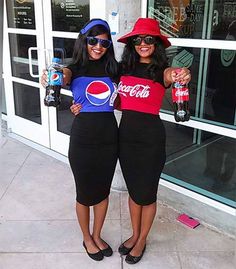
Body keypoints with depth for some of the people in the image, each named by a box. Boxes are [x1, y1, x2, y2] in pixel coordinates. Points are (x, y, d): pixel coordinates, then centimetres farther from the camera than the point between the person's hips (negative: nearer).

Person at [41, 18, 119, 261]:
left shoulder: (112, 69, 4)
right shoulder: (74, 69, -7)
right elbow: (63, 76, -31)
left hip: (109, 137, 4)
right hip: (83, 139, -3)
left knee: (103, 190, 17)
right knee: (85, 193, 11)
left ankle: (97, 236, 40)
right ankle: (87, 239, 37)